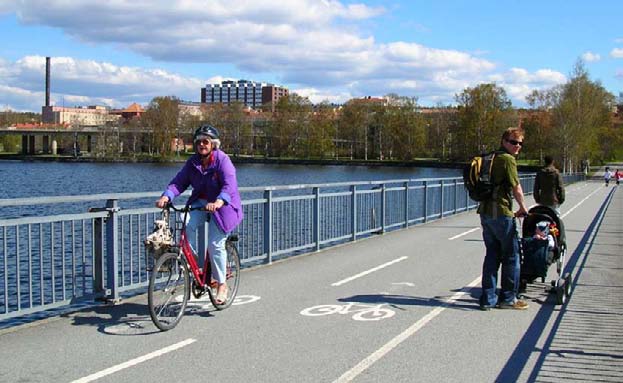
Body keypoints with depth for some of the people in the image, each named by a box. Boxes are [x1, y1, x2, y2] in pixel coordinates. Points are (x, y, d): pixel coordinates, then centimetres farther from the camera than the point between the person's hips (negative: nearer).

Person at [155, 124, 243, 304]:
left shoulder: (222, 160, -18)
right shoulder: (193, 162, 0)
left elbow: (229, 185, -31)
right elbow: (178, 181, -7)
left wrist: (218, 202, -50)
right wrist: (166, 196, -26)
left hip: (222, 206, -5)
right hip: (200, 202, 5)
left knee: (215, 244, -10)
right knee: (186, 225, -24)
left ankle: (222, 284, 7)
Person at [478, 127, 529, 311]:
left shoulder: (490, 158, 16)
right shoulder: (507, 159, -11)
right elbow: (516, 188, -10)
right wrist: (523, 208, 8)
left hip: (485, 212, 8)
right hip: (501, 213, -8)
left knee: (492, 255, 12)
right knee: (511, 256, 4)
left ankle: (488, 298, 12)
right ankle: (508, 298, 11)